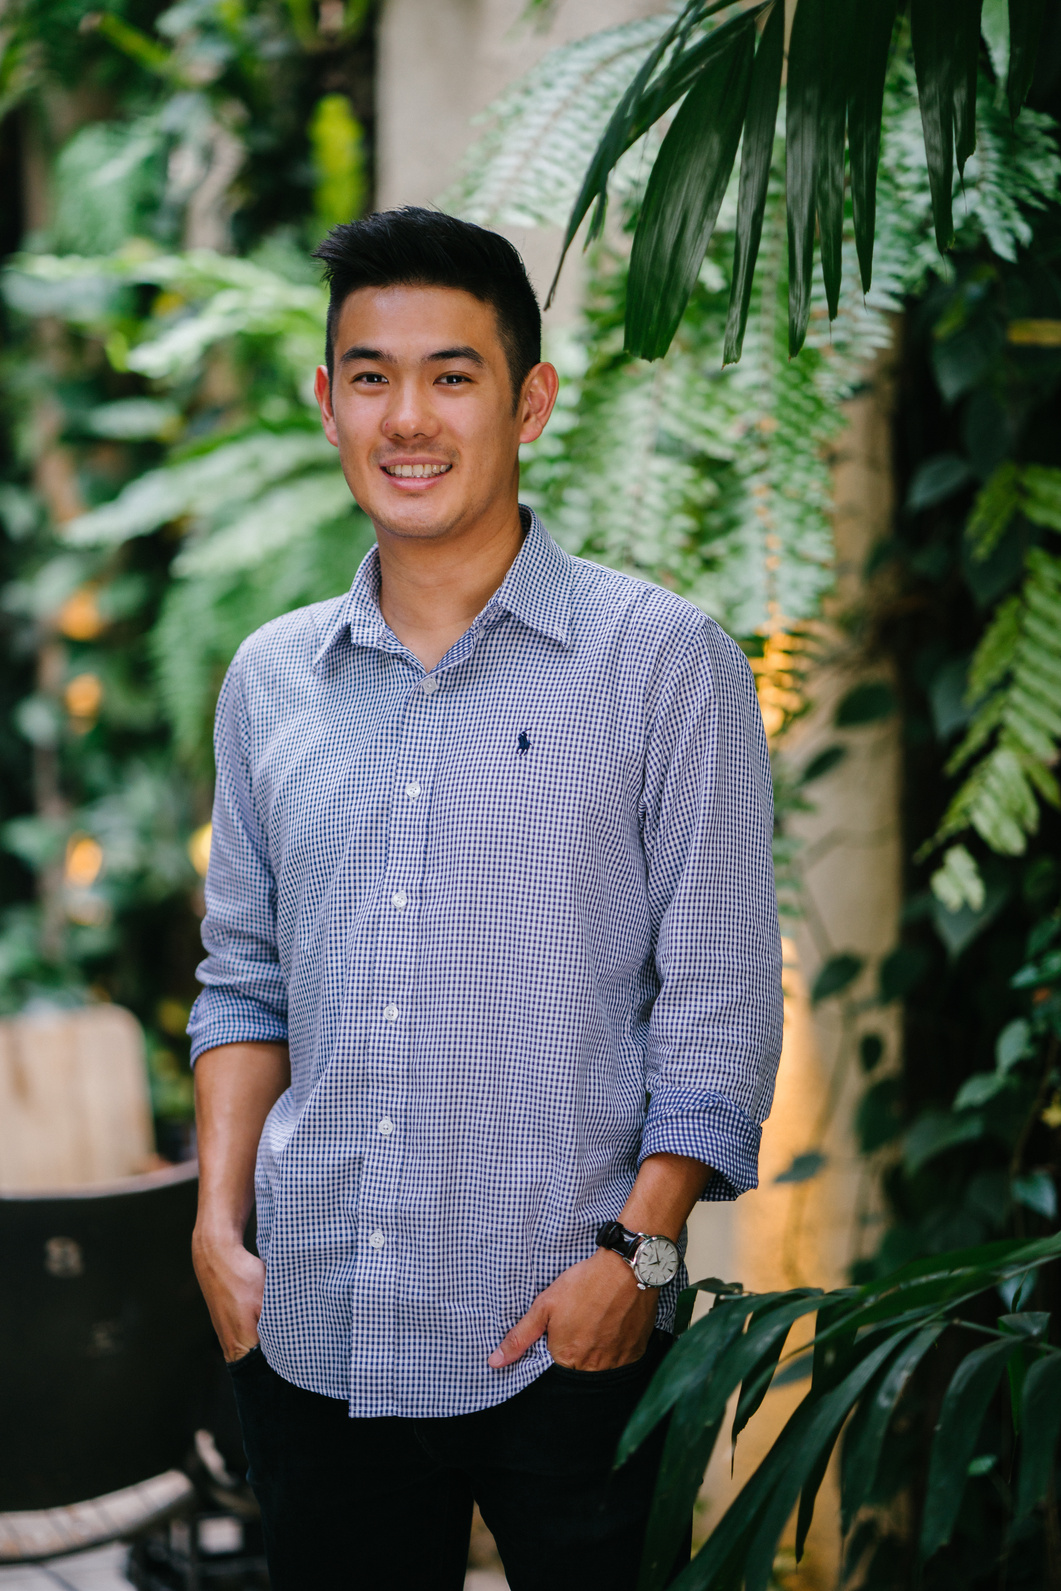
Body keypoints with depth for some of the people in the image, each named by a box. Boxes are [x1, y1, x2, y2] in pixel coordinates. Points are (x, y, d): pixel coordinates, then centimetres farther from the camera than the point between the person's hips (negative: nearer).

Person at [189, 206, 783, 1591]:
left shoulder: (665, 662, -4)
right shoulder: (271, 680, 9)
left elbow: (720, 1002, -5)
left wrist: (636, 1255, -12)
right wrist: (220, 1223, 4)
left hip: (570, 1334, -3)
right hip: (313, 1333, 4)